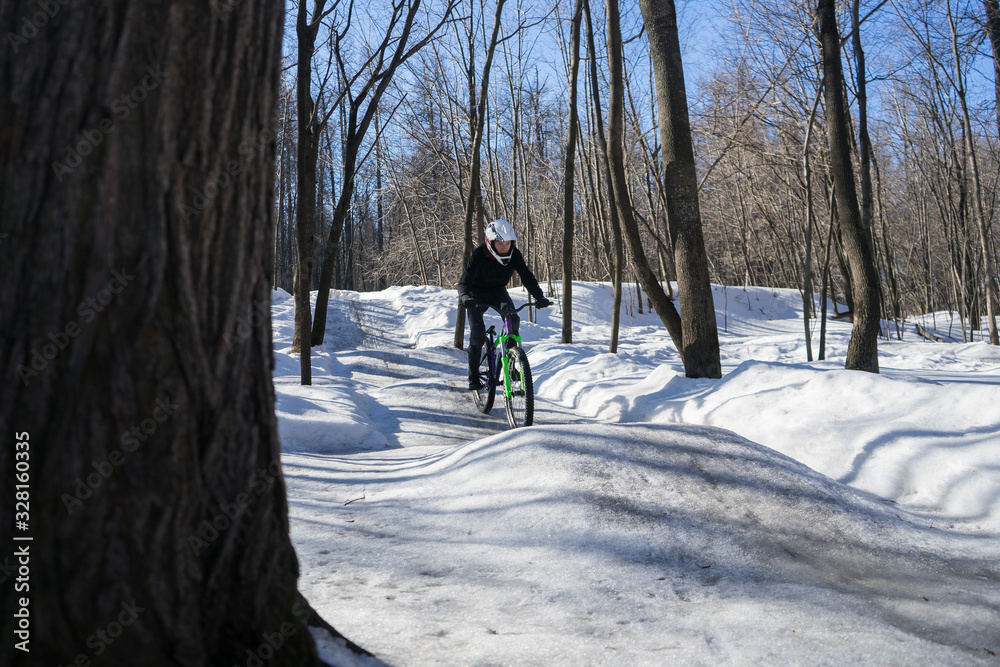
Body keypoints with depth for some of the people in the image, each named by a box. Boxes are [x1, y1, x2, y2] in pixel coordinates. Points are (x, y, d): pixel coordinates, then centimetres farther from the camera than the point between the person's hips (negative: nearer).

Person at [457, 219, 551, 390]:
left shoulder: (515, 254, -19)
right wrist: (464, 297, -54)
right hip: (477, 295, -2)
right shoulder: (479, 255, -28)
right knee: (477, 332, -17)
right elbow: (464, 281, -33)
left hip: (498, 292, 3)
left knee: (513, 320, -25)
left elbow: (527, 276, -20)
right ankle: (473, 377, -2)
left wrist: (539, 297, -37)